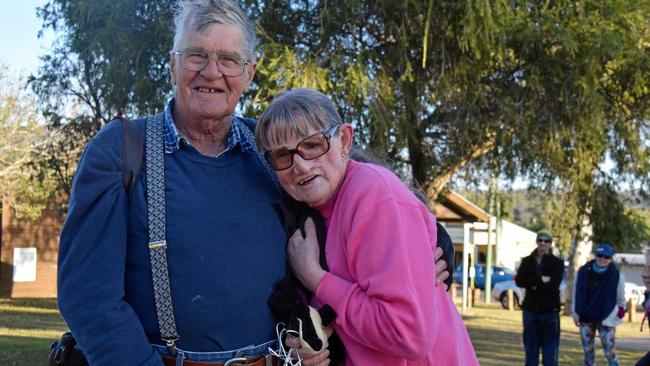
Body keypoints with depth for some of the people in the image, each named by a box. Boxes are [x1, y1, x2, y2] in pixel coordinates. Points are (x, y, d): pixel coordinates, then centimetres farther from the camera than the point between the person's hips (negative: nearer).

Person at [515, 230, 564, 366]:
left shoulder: (557, 263, 0)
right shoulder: (527, 261, 8)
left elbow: (554, 285, -14)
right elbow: (519, 280, -8)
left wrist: (533, 283, -10)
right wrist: (540, 281, -16)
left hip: (549, 310, -3)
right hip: (530, 309, 3)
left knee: (550, 349, -2)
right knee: (530, 346, 9)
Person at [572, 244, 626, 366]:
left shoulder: (617, 275, -7)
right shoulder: (583, 272, -1)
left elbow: (620, 299, 4)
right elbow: (576, 294, 7)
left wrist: (620, 313, 3)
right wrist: (575, 314, 9)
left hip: (606, 319, -3)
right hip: (586, 318, 3)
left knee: (609, 351, -8)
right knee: (588, 350, 8)